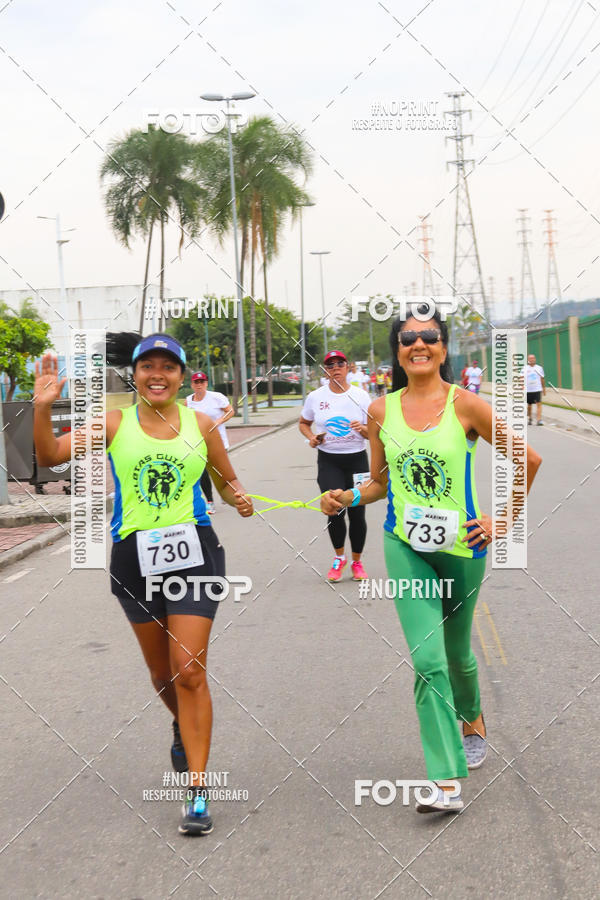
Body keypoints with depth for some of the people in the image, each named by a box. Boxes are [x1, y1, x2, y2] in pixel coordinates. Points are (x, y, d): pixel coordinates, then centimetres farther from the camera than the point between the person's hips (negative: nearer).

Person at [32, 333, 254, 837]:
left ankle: (198, 790, -5)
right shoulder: (115, 423, 1)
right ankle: (184, 729, 49)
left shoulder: (199, 424, 4)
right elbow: (51, 456, -9)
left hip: (193, 551, -1)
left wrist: (238, 498, -5)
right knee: (161, 671, 16)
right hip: (134, 555, 1)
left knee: (189, 671, -9)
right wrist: (43, 407, -24)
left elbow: (226, 479, 17)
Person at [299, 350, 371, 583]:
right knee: (335, 510, -14)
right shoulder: (315, 397, 2)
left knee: (356, 513, 2)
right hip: (328, 461, 0)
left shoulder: (361, 396, -1)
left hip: (356, 459, 0)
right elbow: (304, 423, 18)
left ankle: (357, 562, 22)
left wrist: (363, 429, -19)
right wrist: (311, 437, -2)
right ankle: (339, 557, 12)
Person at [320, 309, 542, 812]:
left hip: (461, 546, -1)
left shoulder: (464, 404, -8)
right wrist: (347, 499, -6)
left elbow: (528, 459, 0)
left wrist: (505, 519, 0)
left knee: (456, 653, 17)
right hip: (406, 547, 1)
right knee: (428, 660, -12)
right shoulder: (382, 411, 1)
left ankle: (472, 720, 51)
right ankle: (446, 784, -8)